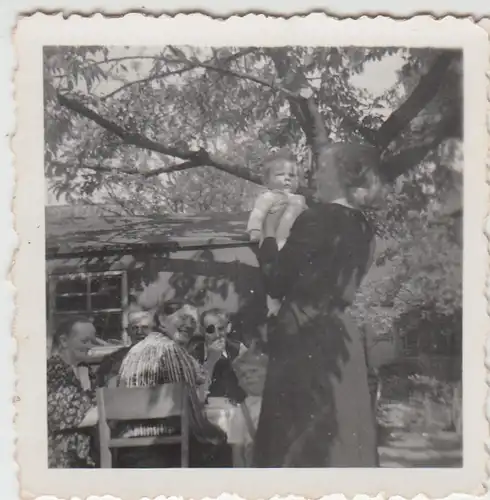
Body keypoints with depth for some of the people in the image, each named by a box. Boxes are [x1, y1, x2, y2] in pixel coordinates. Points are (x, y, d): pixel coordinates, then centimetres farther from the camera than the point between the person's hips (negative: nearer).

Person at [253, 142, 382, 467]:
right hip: (343, 341, 8)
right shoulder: (363, 228, 10)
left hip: (304, 341, -8)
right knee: (344, 433, 13)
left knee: (299, 437, 0)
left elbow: (277, 283, -9)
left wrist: (269, 234, 4)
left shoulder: (316, 219, -12)